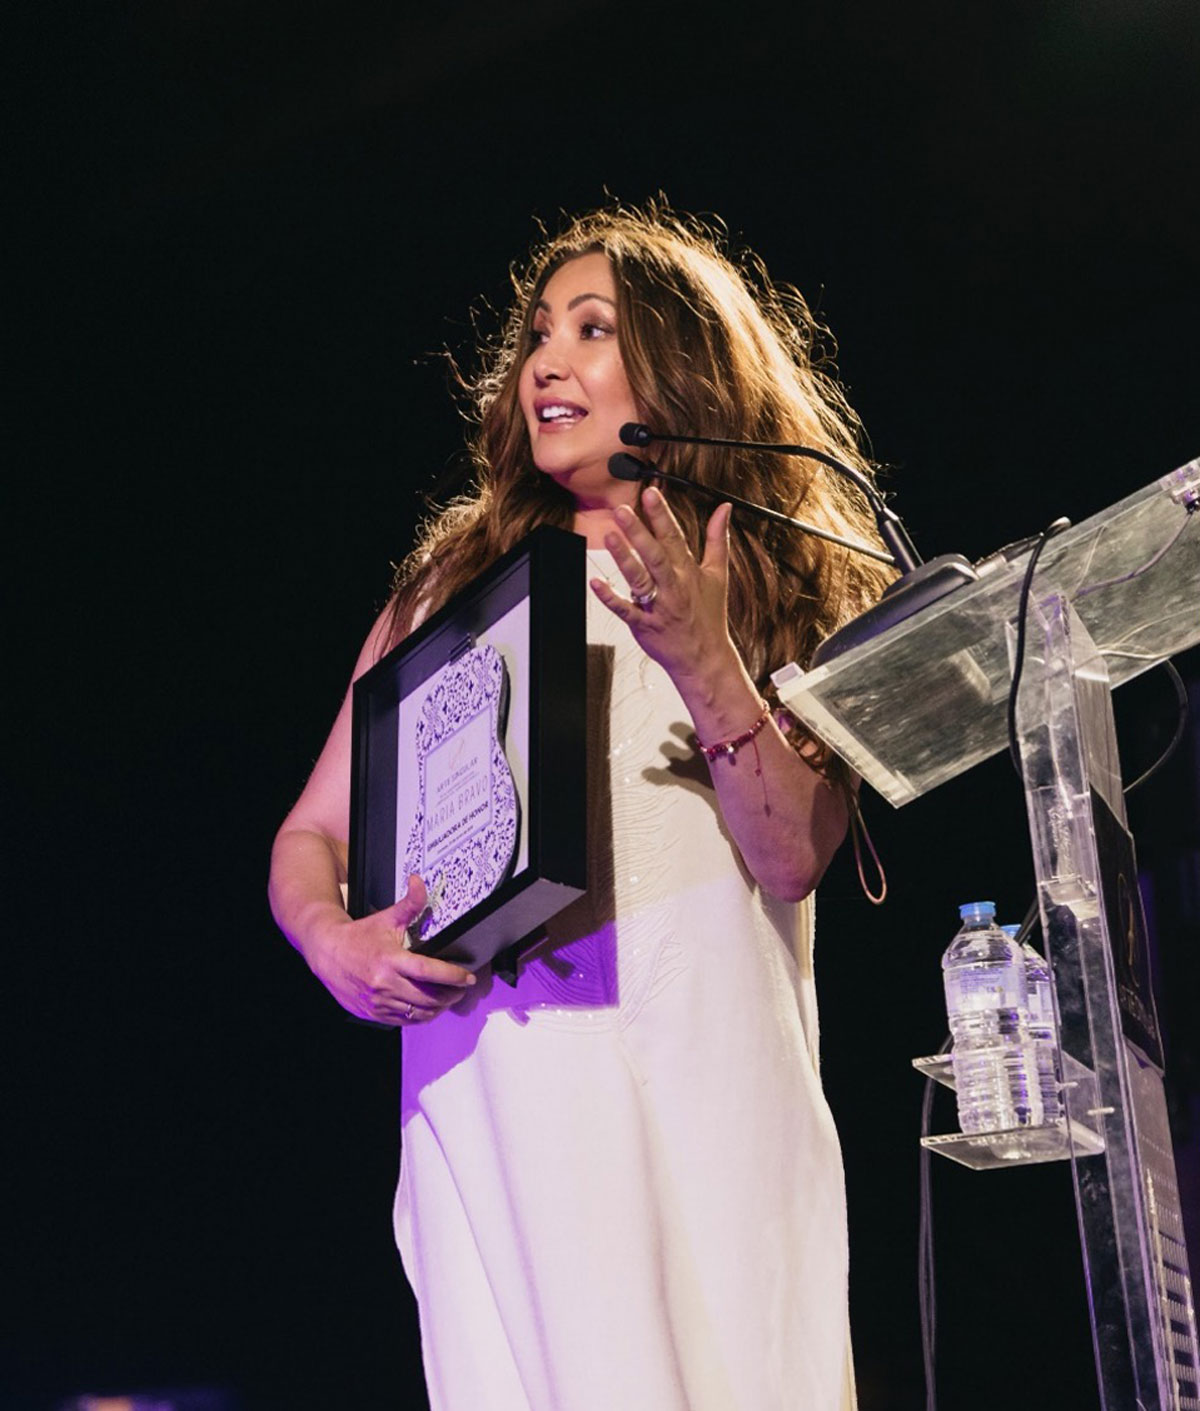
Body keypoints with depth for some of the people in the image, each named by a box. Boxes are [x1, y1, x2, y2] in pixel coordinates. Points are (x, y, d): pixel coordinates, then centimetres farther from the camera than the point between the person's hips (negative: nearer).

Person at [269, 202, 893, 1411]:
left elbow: (792, 857, -3)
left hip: (716, 1092, 0)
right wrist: (331, 940, -6)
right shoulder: (456, 581, 16)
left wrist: (701, 661, -14)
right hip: (499, 1078, 1)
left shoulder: (794, 596, 11)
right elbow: (313, 831, 15)